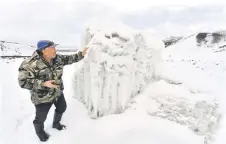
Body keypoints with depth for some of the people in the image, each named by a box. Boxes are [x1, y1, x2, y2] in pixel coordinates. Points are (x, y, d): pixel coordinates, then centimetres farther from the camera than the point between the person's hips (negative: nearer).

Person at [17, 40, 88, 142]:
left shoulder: (57, 58, -10)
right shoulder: (31, 64, -30)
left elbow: (69, 59, 4)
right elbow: (23, 81, -28)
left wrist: (81, 54, -7)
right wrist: (43, 83, -37)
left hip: (58, 93, 6)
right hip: (43, 97, -6)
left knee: (62, 108, 26)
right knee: (41, 117, 15)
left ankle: (56, 124, 56)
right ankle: (39, 131, 49)